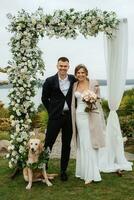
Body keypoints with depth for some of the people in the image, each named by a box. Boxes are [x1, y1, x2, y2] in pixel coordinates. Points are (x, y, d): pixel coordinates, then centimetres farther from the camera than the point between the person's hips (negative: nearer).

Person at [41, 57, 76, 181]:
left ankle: (63, 171, 23)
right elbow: (44, 98, 5)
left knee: (66, 145, 10)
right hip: (55, 116, -2)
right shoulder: (50, 81, -4)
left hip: (69, 116, 2)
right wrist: (52, 111, 4)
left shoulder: (73, 80, 2)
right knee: (48, 143, 0)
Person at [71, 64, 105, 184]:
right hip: (79, 116, 4)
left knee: (89, 144, -4)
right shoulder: (75, 85, 10)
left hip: (91, 117, -4)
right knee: (81, 144, 7)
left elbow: (98, 99, 3)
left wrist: (92, 103, -18)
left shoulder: (94, 83, -2)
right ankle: (83, 171, 16)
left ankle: (91, 174, 3)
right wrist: (73, 118, 11)